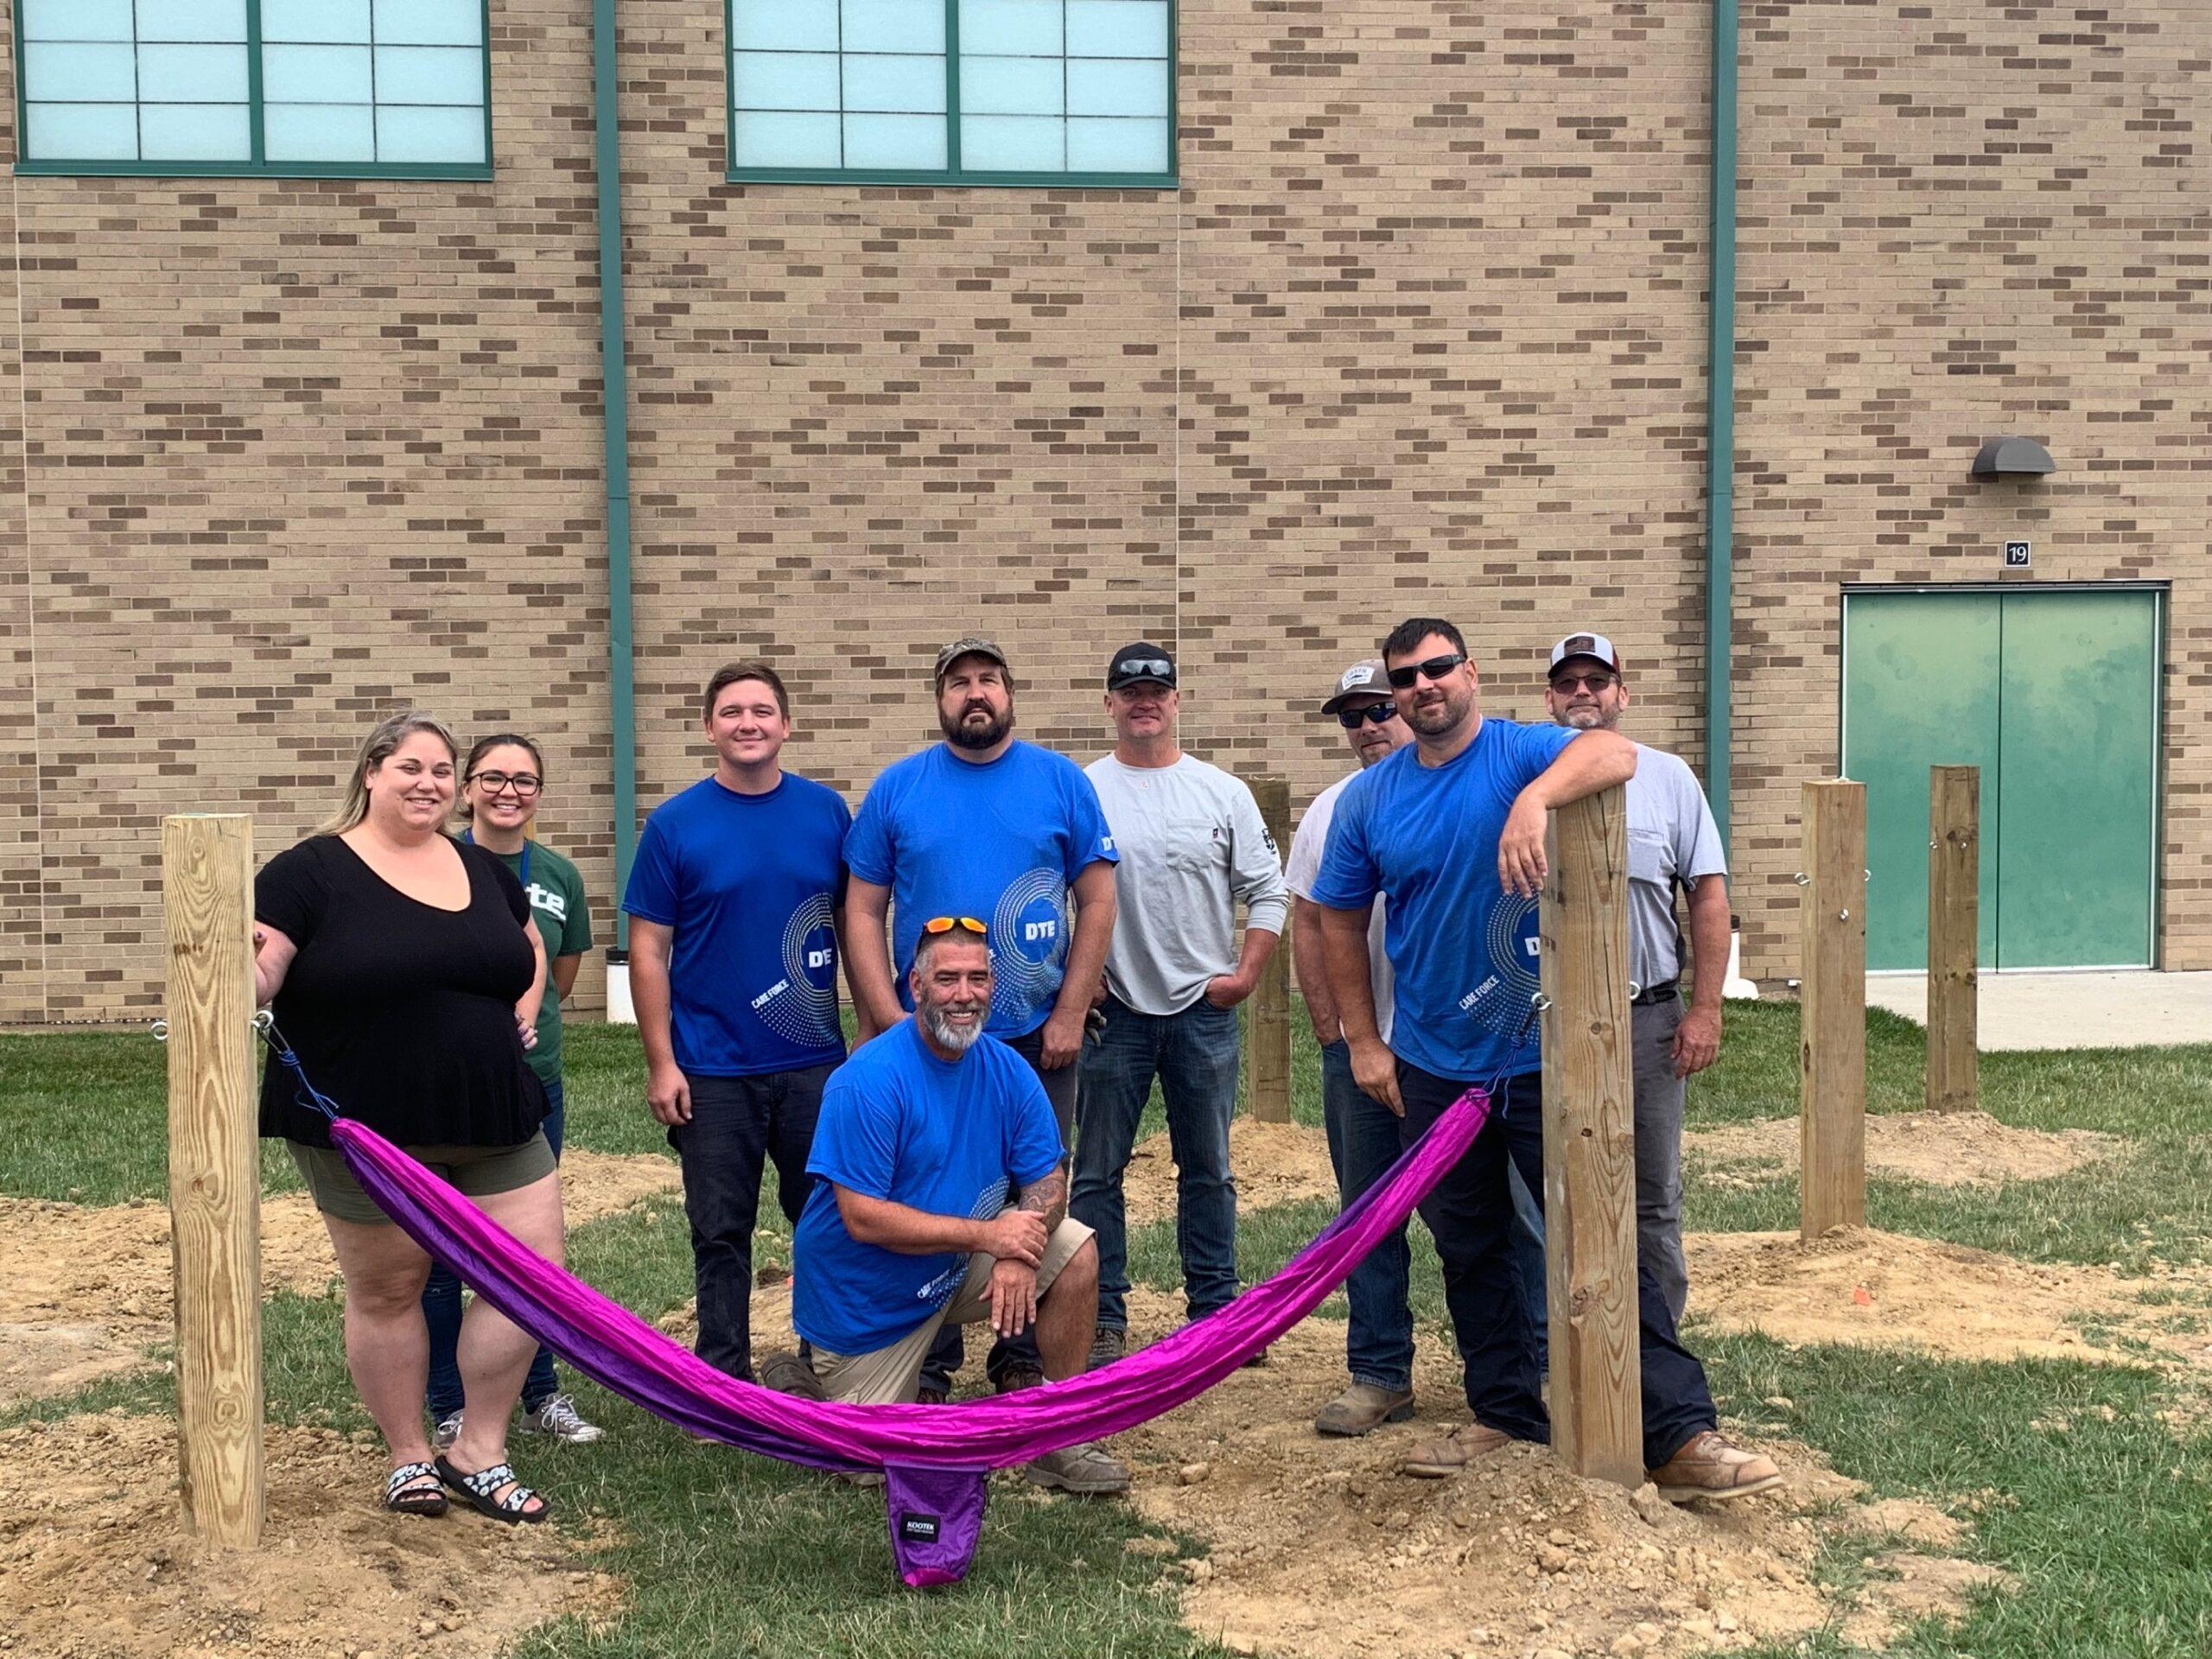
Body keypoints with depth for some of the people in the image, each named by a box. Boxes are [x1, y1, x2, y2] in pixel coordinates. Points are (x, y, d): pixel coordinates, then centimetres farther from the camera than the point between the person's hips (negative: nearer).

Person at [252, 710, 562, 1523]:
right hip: (364, 1135, -4)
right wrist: (238, 967, -35)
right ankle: (408, 1455, 29)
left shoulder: (484, 870, 9)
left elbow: (530, 944, 26)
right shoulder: (311, 872, -7)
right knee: (386, 1290, 10)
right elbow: (254, 982, -13)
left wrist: (525, 1007, 9)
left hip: (494, 1124, 5)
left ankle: (478, 1454, 17)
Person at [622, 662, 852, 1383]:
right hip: (713, 1072, -2)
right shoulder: (675, 824, -4)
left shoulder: (826, 811, 1)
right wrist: (660, 1062, -8)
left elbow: (853, 922, 8)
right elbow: (648, 949, -4)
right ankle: (725, 1378, 21)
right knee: (721, 1232, 8)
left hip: (815, 1063, 2)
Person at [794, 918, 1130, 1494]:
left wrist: (1019, 1255, -27)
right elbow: (863, 1219, -28)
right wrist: (988, 1234, -29)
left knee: (1076, 1250, -15)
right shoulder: (868, 1083, -25)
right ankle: (803, 1380, 27)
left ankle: (1063, 1439, -5)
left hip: (960, 1269, 5)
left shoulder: (1008, 1070, -7)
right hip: (868, 1297, -5)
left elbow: (1048, 1181, -5)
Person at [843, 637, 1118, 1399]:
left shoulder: (1061, 781, 1)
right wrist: (889, 1020, -7)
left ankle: (1022, 1360, 23)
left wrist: (1069, 1016, -6)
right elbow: (864, 911, 2)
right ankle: (928, 1367, 21)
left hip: (1038, 1040, 0)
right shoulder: (897, 787, 2)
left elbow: (1098, 901, 0)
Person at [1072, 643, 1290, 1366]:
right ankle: (1103, 1316, 11)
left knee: (1208, 1168, 10)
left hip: (1205, 1008, 2)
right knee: (1098, 1169, 2)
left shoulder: (1224, 791, 5)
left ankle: (1215, 1307, 20)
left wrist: (1245, 974, -2)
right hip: (1112, 1009, -1)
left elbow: (1267, 891, 6)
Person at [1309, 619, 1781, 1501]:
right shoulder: (1368, 798, 3)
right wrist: (1363, 1043, 6)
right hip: (1434, 1071, 4)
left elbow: (1615, 752, -30)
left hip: (1543, 1056, -4)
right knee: (1469, 1252, 15)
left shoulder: (1524, 753, -8)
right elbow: (1340, 922, 10)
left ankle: (1681, 1435, 0)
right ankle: (1506, 1413, 30)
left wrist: (1536, 798, -48)